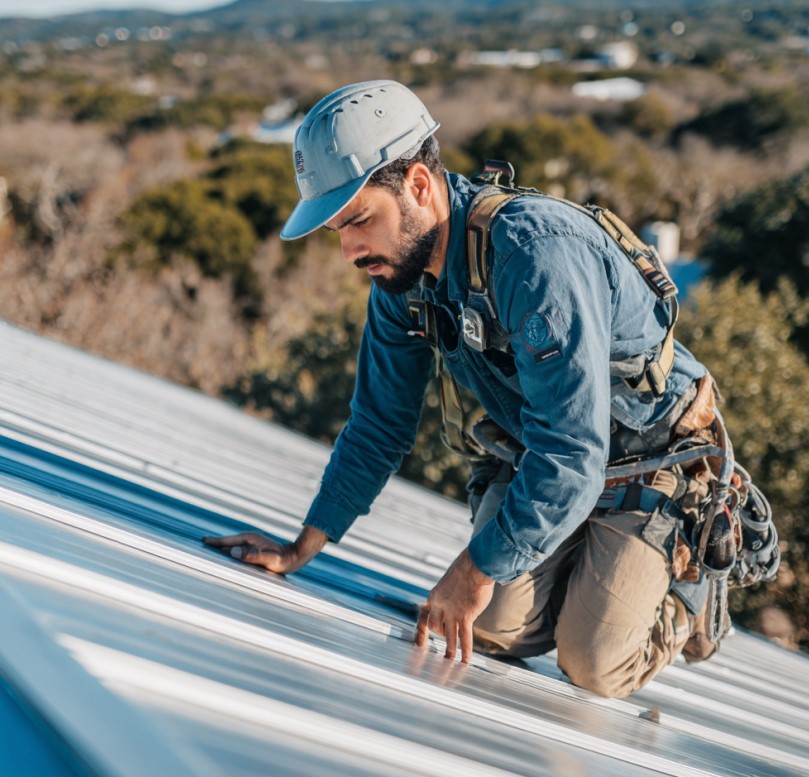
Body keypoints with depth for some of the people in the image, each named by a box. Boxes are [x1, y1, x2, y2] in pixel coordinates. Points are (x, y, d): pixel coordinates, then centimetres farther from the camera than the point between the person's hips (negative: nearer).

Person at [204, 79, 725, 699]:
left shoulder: (536, 251, -34)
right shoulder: (399, 273, -8)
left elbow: (571, 454, -34)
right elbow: (380, 427, 4)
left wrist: (479, 569, -26)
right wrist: (302, 549, 1)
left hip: (649, 457, -6)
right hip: (537, 455, 6)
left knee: (593, 667, -14)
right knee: (493, 632, -10)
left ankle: (684, 586, 16)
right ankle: (587, 577, 19)